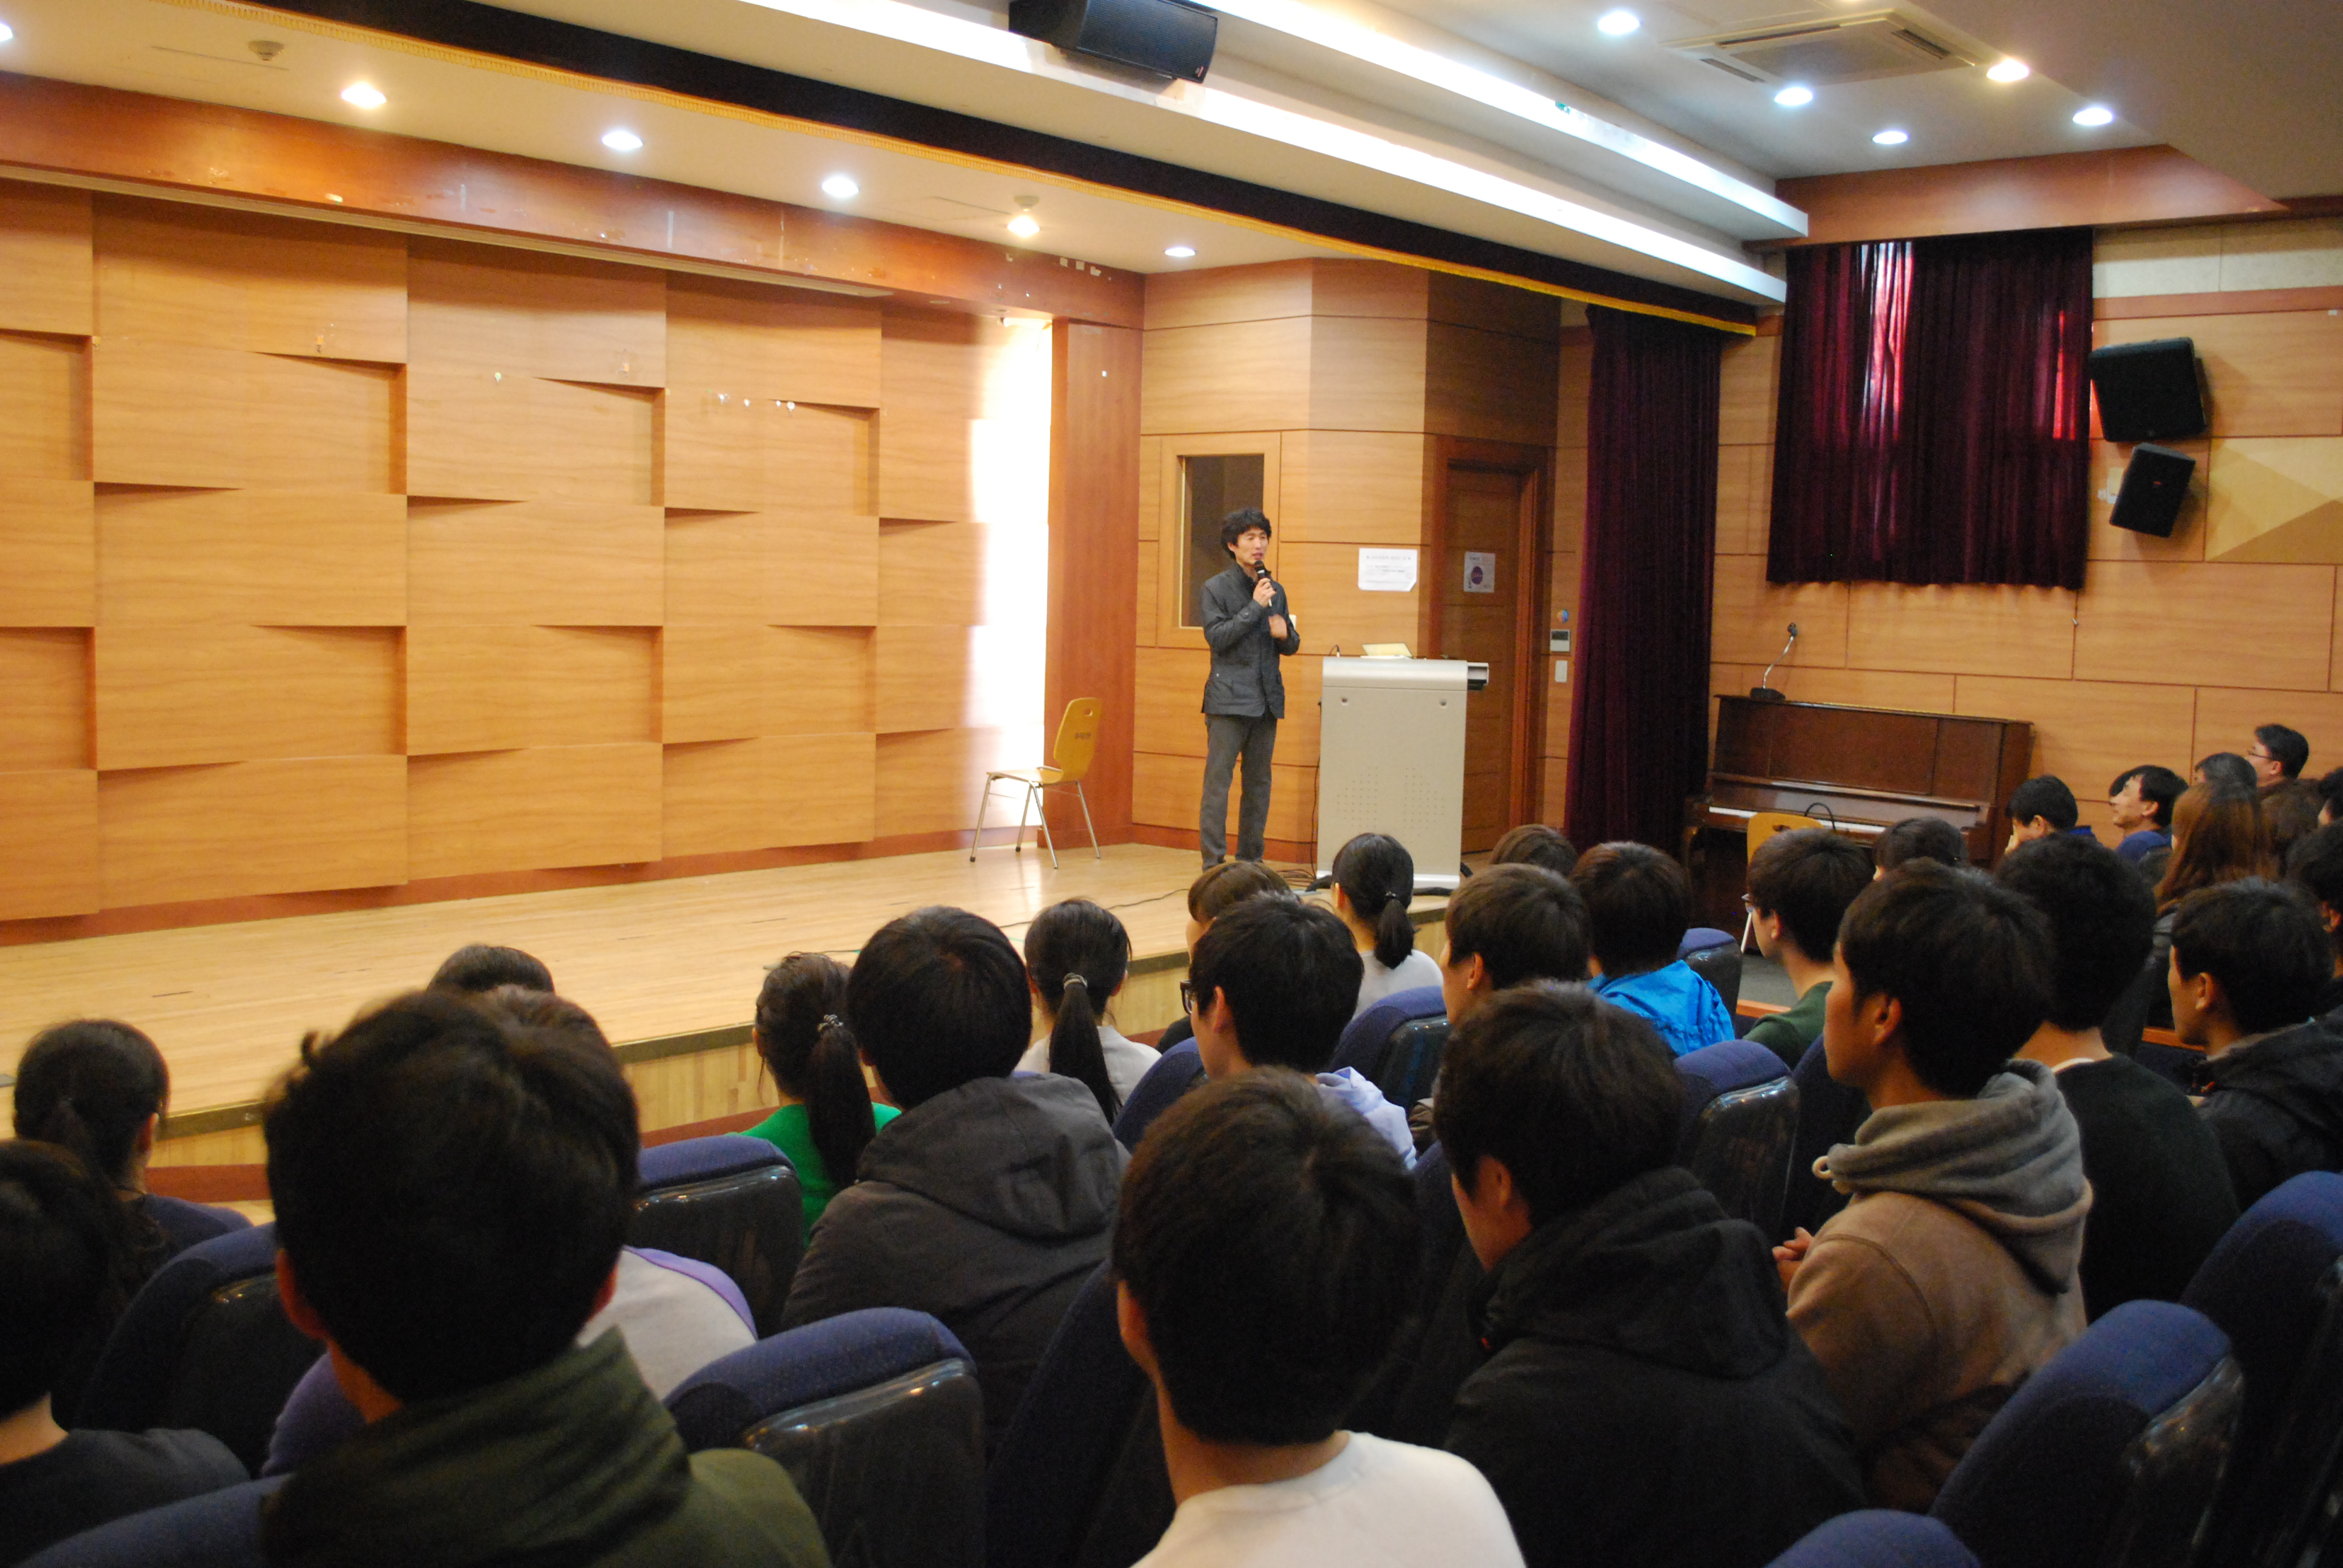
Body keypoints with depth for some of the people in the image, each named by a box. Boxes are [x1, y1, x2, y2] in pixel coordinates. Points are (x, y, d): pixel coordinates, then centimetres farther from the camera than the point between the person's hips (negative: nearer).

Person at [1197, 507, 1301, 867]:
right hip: (1228, 699, -5)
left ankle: (1250, 861, 16)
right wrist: (1255, 607, -13)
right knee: (1218, 781, -8)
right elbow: (1217, 636, -12)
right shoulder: (1214, 590, 1)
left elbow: (1292, 646, 19)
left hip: (1266, 699, 5)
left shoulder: (1275, 591, 16)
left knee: (1259, 783, 8)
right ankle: (1213, 864, -6)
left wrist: (1285, 633, -4)